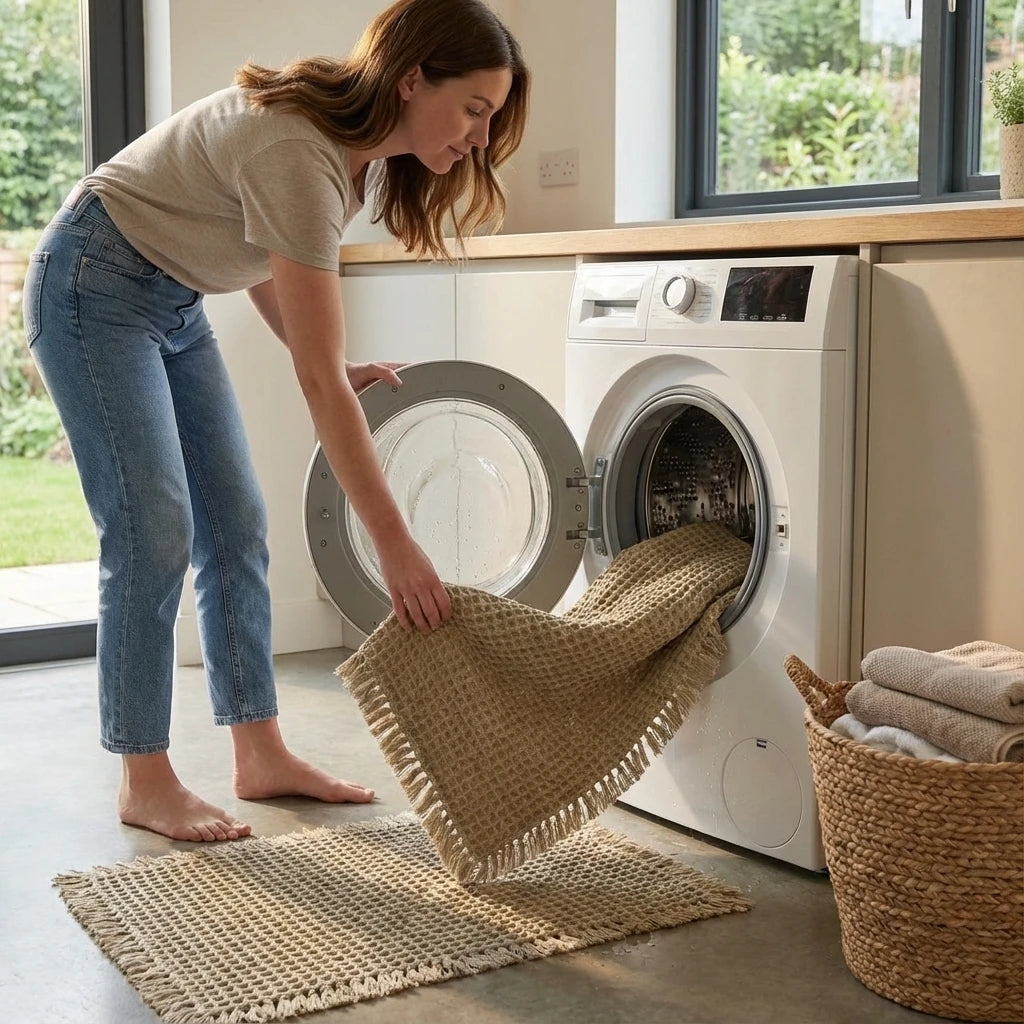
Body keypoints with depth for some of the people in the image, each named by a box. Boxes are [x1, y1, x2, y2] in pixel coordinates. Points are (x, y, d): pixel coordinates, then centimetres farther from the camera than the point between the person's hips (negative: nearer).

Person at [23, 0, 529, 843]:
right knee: (155, 530, -11)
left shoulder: (367, 149, -5)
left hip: (175, 300, 9)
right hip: (93, 290, -9)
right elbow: (319, 381, -34)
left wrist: (345, 368, -3)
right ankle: (145, 784, 1)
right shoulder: (299, 154, -33)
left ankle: (262, 757, 13)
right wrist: (395, 544, -33)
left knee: (236, 524, 5)